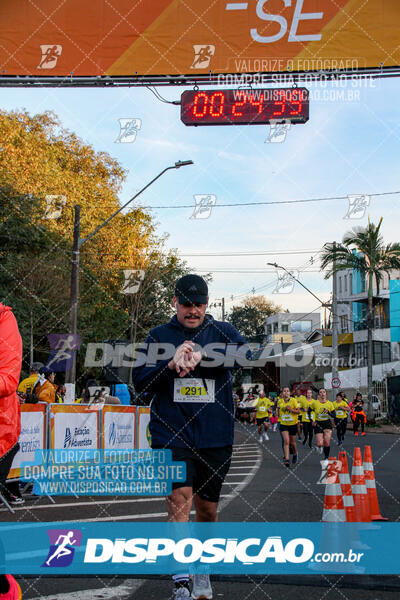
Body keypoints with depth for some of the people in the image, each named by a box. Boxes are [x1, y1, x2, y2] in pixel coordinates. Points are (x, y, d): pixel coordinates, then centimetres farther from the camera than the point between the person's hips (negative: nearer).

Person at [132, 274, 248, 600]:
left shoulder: (222, 331, 7)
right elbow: (140, 378, 3)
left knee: (207, 507, 11)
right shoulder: (159, 335, 8)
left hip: (215, 436, 1)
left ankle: (203, 571, 33)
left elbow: (246, 353, -14)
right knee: (180, 496, -15)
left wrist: (201, 356, -26)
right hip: (171, 433, -1)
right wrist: (171, 365, -15)